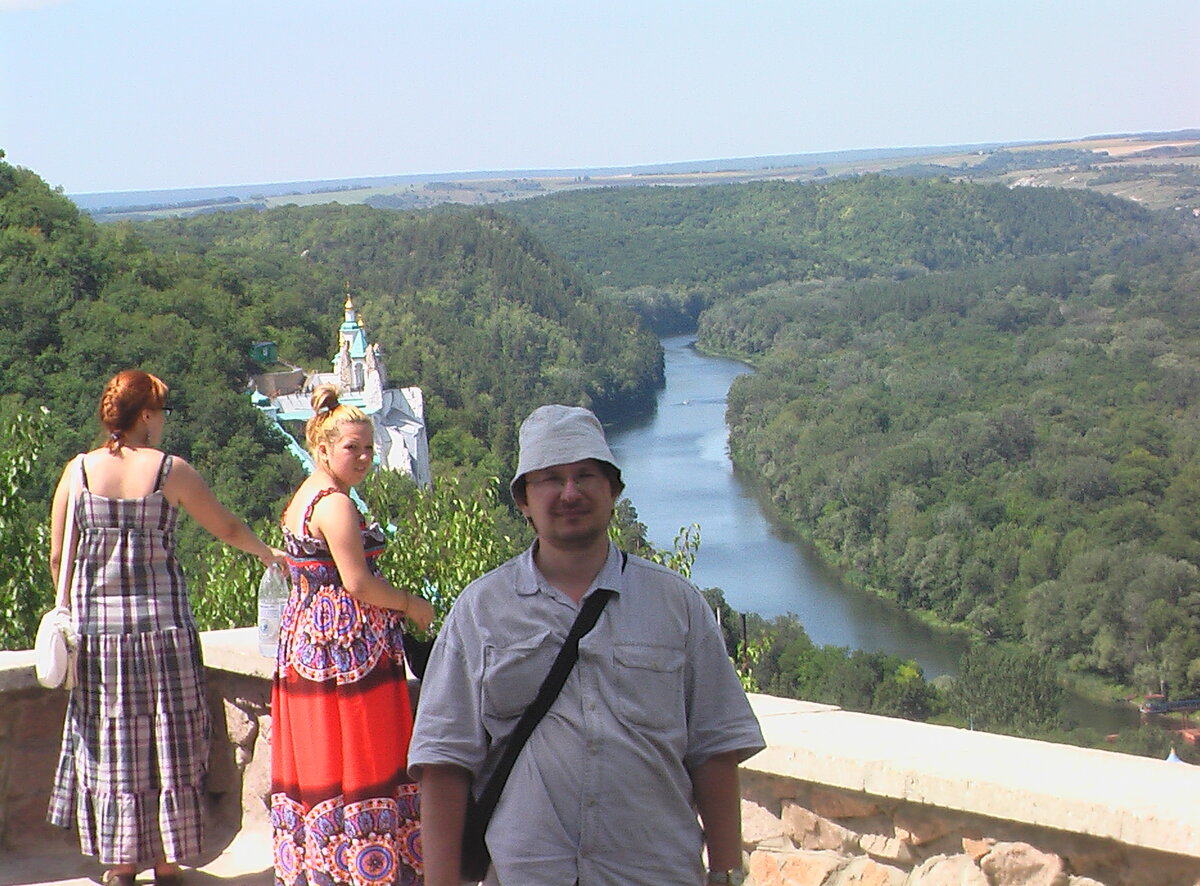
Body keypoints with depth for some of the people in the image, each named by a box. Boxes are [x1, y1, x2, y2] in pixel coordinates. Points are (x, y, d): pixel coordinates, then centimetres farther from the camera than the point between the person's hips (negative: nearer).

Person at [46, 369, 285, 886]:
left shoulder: (79, 470, 1)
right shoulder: (169, 470, -5)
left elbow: (58, 557, 3)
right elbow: (227, 528, 6)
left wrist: (74, 610, 17)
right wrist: (267, 553, 23)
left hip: (98, 624, 3)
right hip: (162, 620, -2)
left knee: (109, 743, 10)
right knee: (168, 743, 7)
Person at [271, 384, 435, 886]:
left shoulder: (301, 499, 14)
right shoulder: (335, 505, -16)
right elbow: (357, 583, -20)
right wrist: (412, 606, -5)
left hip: (304, 634, 10)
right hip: (348, 641, -10)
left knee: (315, 751, 11)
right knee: (357, 754, -4)